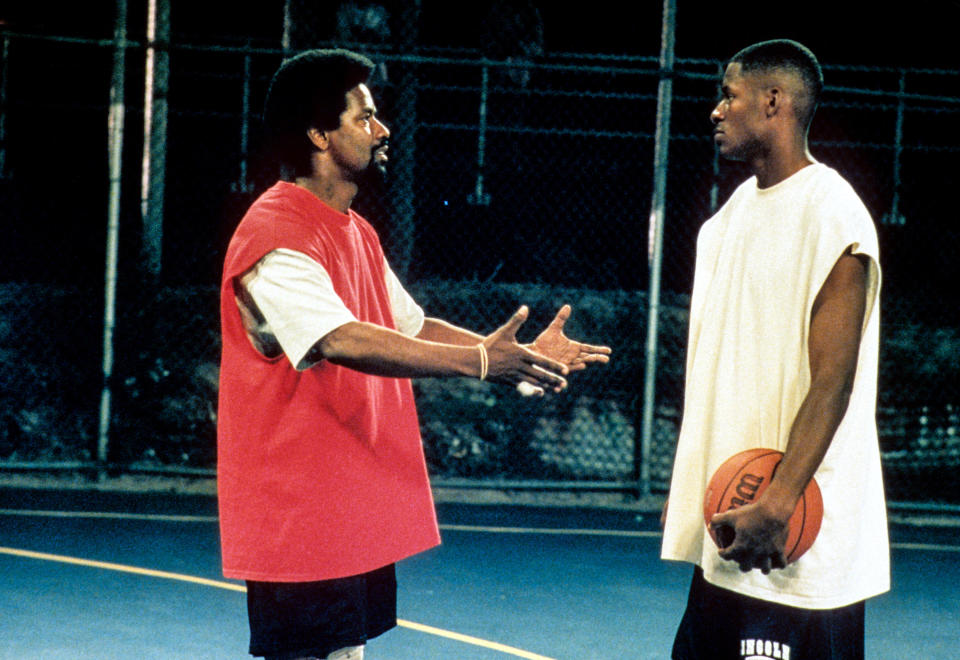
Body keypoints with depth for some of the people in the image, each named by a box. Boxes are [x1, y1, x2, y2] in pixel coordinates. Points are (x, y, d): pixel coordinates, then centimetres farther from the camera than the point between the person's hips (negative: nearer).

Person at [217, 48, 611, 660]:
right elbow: (344, 341, -31)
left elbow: (412, 327, 19)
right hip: (299, 524, -10)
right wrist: (480, 361, -36)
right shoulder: (275, 236, -18)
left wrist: (521, 354, 6)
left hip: (359, 517, 10)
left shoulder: (357, 233, 16)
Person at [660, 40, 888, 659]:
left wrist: (777, 505, -26)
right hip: (727, 511, 9)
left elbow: (832, 382, -19)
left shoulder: (830, 214, -13)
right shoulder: (738, 208, 14)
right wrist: (687, 484, 17)